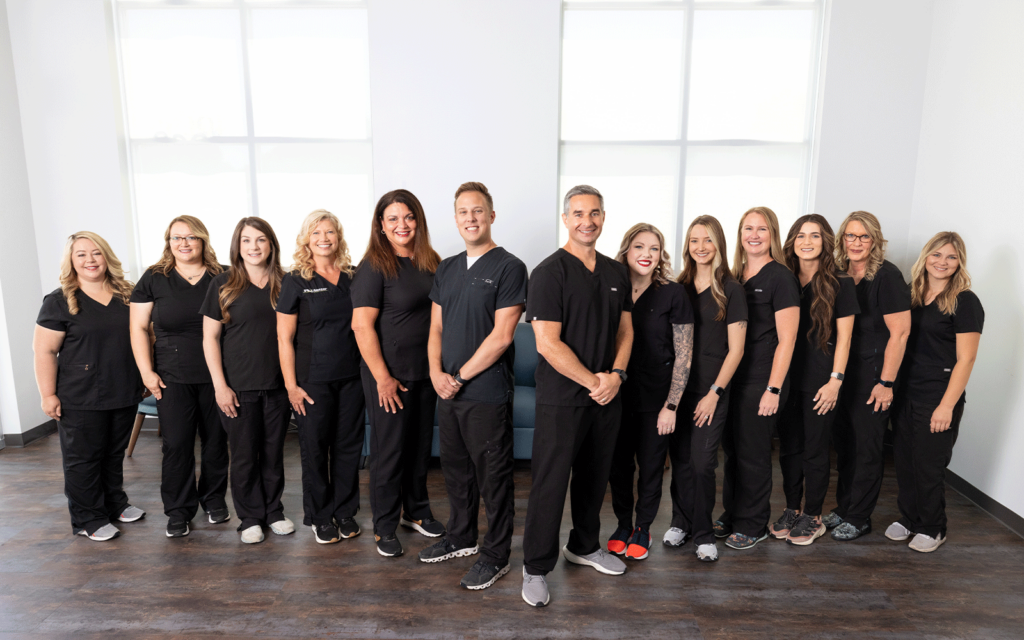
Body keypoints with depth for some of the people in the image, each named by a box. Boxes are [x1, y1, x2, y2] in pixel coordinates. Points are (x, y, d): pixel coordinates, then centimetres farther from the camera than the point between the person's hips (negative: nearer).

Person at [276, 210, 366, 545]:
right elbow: (284, 338, -4)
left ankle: (345, 512, 26)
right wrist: (291, 385, -8)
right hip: (313, 379, -3)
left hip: (351, 377, 3)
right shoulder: (296, 281, -3)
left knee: (349, 445, 9)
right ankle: (320, 517, 24)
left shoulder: (353, 278, 6)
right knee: (315, 449, 7)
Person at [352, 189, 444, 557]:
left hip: (426, 371, 6)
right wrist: (382, 377, -18)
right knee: (389, 449, 5)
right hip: (390, 375, -6)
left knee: (421, 443, 17)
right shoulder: (374, 267, -12)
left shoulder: (430, 262, 6)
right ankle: (385, 527, 22)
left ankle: (416, 511, 35)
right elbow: (362, 326, -16)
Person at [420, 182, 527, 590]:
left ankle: (496, 556, 21)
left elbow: (501, 335, -15)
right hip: (447, 391, 7)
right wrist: (436, 373, -4)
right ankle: (461, 537, 38)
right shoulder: (447, 269, 12)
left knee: (493, 477, 5)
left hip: (487, 393, -6)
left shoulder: (509, 268, -9)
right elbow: (436, 328, 13)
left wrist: (460, 376, -12)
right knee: (456, 469, 19)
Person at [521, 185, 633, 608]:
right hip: (562, 399, -6)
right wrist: (593, 381, -15)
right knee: (550, 482, 2)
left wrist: (616, 374, -5)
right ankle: (536, 568, 19)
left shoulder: (616, 272, 9)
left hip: (607, 396, 6)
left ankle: (584, 546, 40)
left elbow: (625, 329, 13)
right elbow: (548, 343, -17)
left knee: (595, 476, 19)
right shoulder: (549, 272, -11)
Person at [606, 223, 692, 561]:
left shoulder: (673, 294, -7)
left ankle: (643, 529, 32)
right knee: (617, 465, 12)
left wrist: (671, 405, -9)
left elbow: (684, 355, -6)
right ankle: (623, 524, 34)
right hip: (617, 394, 2)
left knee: (651, 467, 10)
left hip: (655, 397, -2)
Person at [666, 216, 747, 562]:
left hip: (711, 391, -3)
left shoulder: (731, 290, -2)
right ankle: (681, 521, 28)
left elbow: (735, 350, -4)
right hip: (678, 387, 3)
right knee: (680, 459, 9)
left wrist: (714, 393, -8)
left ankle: (703, 533, 16)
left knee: (702, 462, -3)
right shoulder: (679, 287, 8)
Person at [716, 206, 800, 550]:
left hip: (761, 380, -6)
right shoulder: (735, 276, 12)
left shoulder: (780, 277, -8)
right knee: (731, 448, 14)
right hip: (732, 378, 6)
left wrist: (773, 389, -15)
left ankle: (753, 525, 22)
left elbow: (786, 339, -11)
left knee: (752, 453, 4)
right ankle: (731, 516, 30)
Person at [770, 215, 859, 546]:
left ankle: (813, 517, 21)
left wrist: (835, 380, -10)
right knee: (789, 447, 11)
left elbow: (843, 337, -5)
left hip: (820, 381, -4)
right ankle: (792, 510, 26)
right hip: (787, 378, 4)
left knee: (815, 449, 5)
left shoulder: (840, 284, -4)